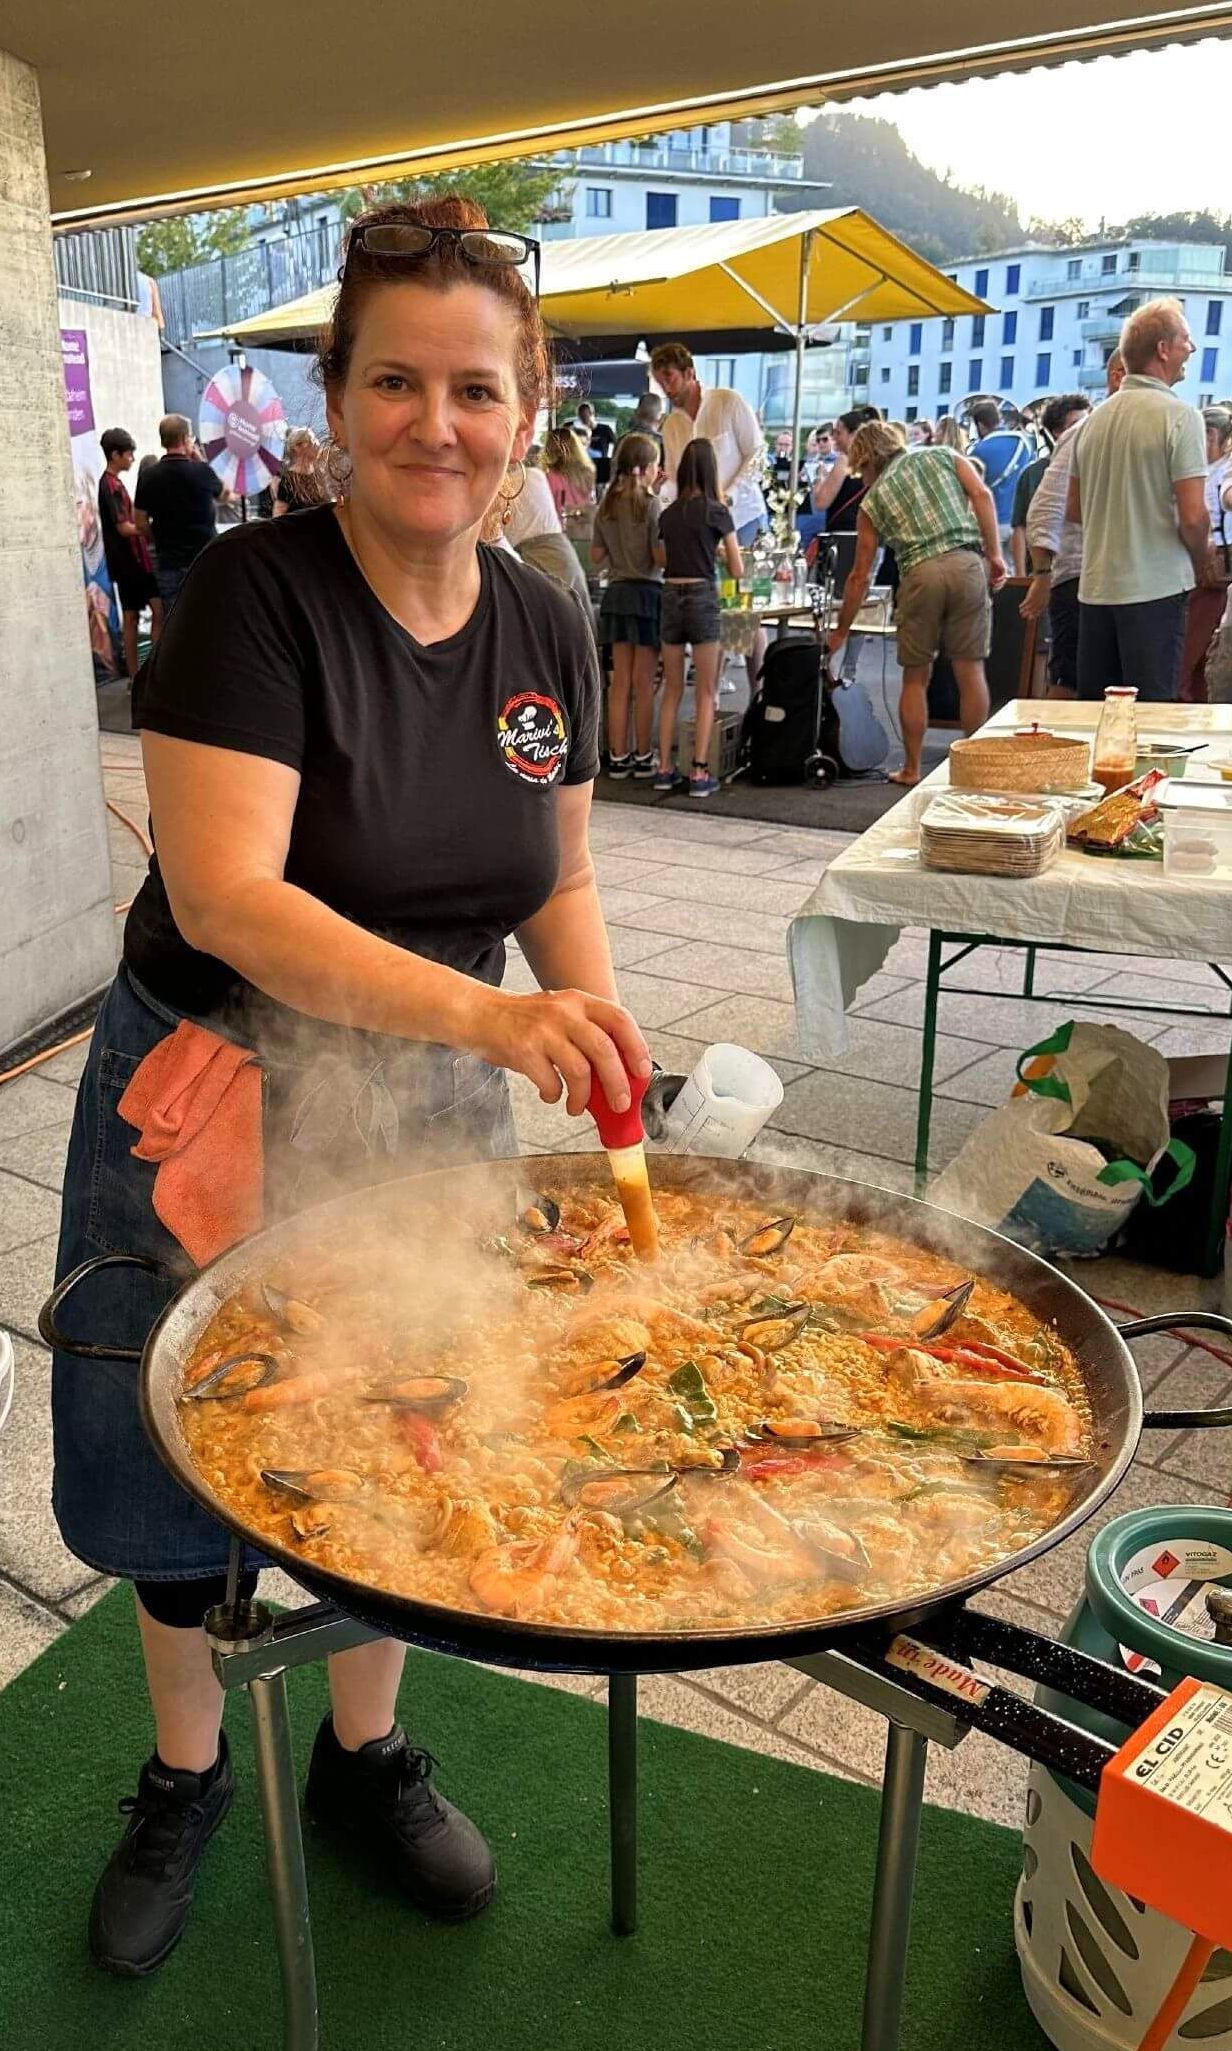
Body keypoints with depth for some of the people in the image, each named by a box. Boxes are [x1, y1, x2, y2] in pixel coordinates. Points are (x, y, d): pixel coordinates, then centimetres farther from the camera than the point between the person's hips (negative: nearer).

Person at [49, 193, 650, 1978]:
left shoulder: (545, 628, -1)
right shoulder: (254, 593, -17)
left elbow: (556, 866, 9)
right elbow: (222, 890, -27)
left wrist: (586, 1000, -10)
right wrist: (483, 1011, -38)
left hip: (432, 1110, 4)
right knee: (191, 1450, 14)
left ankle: (364, 1754, 45)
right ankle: (186, 1777, 43)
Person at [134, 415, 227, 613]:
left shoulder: (148, 478, -1)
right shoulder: (202, 471, -8)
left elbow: (141, 524, 5)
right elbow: (224, 495, 14)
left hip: (169, 564, 2)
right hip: (204, 560, -2)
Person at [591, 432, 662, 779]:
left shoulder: (606, 505, 6)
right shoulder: (651, 504, -9)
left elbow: (597, 556, 11)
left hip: (616, 592, 5)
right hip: (647, 593, -5)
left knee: (620, 682, 9)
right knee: (644, 683, 1)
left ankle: (618, 757, 11)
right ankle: (643, 758, 7)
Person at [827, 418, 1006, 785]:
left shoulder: (873, 499, 17)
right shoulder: (943, 456, 21)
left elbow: (860, 577, 17)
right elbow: (982, 495, 3)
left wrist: (840, 632, 26)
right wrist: (994, 555, 4)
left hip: (920, 573, -1)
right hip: (967, 563, 1)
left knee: (915, 677, 11)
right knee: (971, 671, 4)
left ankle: (911, 769, 14)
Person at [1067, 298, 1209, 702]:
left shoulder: (1095, 419, 10)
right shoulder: (1179, 416, -9)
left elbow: (1074, 509, 17)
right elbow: (1193, 517, -14)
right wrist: (1199, 566, 3)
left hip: (1095, 587, 6)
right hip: (1155, 587, -6)